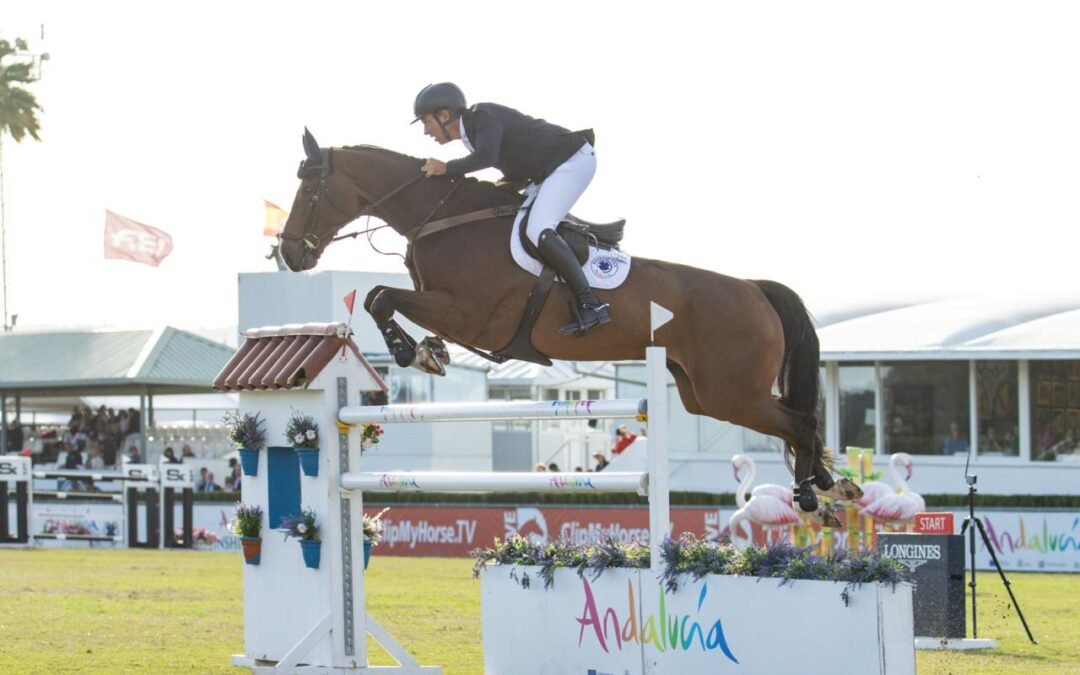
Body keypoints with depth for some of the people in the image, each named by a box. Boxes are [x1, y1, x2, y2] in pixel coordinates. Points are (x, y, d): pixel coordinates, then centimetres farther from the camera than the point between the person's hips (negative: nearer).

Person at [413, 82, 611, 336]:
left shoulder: (484, 116, -15)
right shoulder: (472, 134, 14)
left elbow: (486, 156, -34)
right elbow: (516, 174, 17)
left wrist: (447, 168, -24)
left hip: (574, 160, -11)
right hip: (549, 171, 11)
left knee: (538, 231, -23)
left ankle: (591, 305, -25)